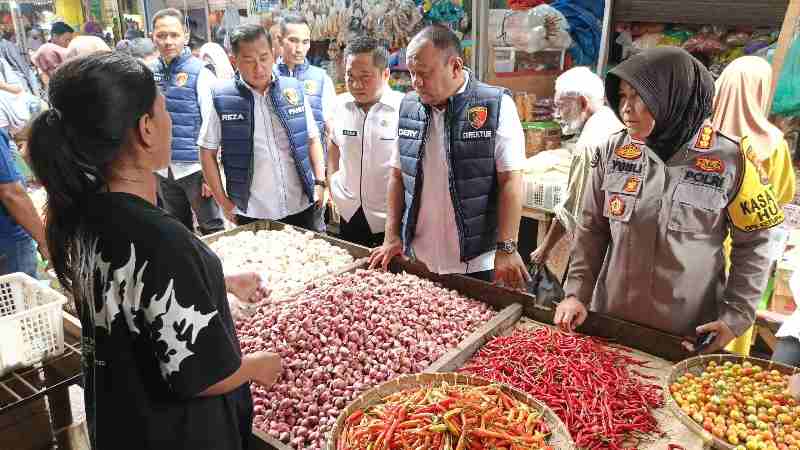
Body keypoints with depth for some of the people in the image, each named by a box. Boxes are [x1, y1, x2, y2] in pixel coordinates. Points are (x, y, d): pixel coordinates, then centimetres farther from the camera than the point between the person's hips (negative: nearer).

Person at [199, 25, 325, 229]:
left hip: (300, 207, 2)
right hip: (251, 214, -2)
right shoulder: (222, 99, -6)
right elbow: (208, 153, 1)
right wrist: (224, 202, -2)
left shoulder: (294, 90, 0)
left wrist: (320, 182, 0)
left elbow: (312, 139, 9)